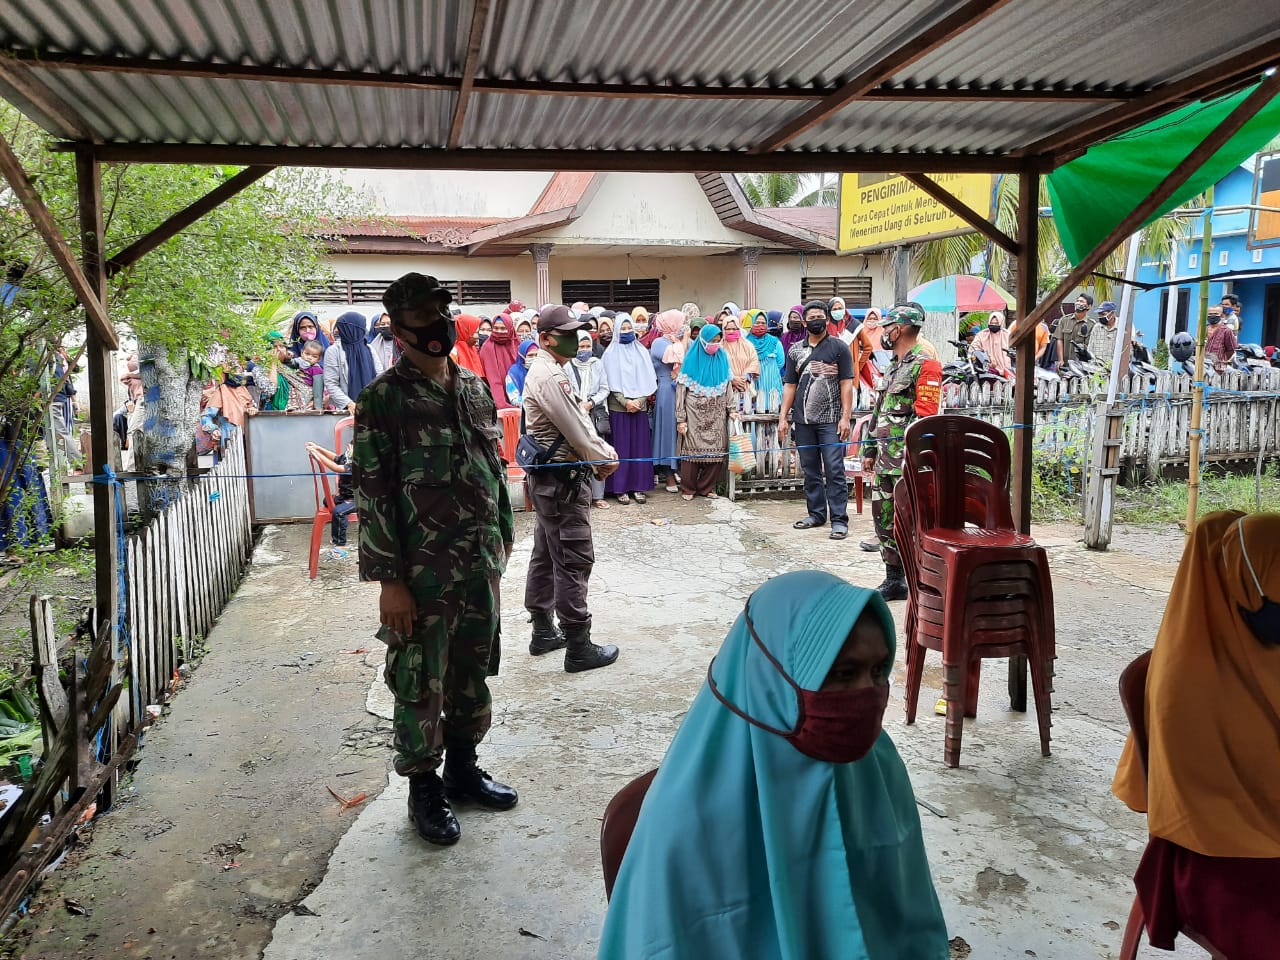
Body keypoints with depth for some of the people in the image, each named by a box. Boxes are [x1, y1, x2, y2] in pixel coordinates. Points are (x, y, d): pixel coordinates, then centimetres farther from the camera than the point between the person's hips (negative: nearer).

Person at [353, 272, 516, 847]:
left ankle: (462, 768, 35)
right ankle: (424, 790, 23)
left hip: (480, 564, 6)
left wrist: (503, 535, 15)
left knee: (472, 675, 17)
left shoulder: (475, 389, 9)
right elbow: (371, 493, -12)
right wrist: (389, 581, -15)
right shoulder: (383, 399, -10)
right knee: (420, 685, 6)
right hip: (422, 572, -6)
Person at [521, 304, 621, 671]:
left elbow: (579, 420, 15)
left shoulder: (547, 371, 14)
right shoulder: (551, 377, -19)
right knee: (574, 560, -6)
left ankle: (543, 632, 26)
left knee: (546, 555, 15)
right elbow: (575, 429, -18)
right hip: (561, 480, -11)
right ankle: (578, 647, 0)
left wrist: (603, 449, 3)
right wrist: (603, 460, -4)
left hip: (546, 478, 11)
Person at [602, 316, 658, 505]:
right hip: (618, 408, -3)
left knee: (640, 447, 3)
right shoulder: (611, 354, 1)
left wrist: (639, 400, -9)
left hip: (640, 407, 3)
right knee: (621, 447, -1)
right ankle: (621, 488, 3)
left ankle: (639, 487, 8)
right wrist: (626, 402, -13)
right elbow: (611, 383, -4)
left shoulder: (641, 352, 9)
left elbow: (648, 380, 4)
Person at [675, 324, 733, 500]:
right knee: (692, 451, -3)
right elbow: (681, 390, -3)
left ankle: (706, 487, 12)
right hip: (695, 414, -3)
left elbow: (728, 386, 10)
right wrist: (680, 419, -8)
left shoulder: (722, 359, 9)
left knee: (716, 451, 0)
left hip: (716, 416, 3)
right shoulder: (691, 360, -1)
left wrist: (731, 409, -1)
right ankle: (688, 489, 9)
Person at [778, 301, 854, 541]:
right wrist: (783, 417, 4)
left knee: (834, 470, -7)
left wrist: (845, 417, -11)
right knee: (810, 470, 11)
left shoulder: (839, 347, 2)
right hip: (803, 421, 4)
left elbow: (846, 384, -2)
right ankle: (816, 514, 22)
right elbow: (789, 385, 12)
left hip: (830, 421, -4)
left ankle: (839, 519, -4)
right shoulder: (795, 351, 13)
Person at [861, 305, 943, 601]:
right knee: (884, 518, 13)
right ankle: (894, 581, 23)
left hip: (909, 459, -10)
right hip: (886, 458, 10)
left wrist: (911, 457, -23)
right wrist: (870, 450, 20)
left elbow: (924, 416, -18)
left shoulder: (925, 366, -10)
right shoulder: (893, 367, 20)